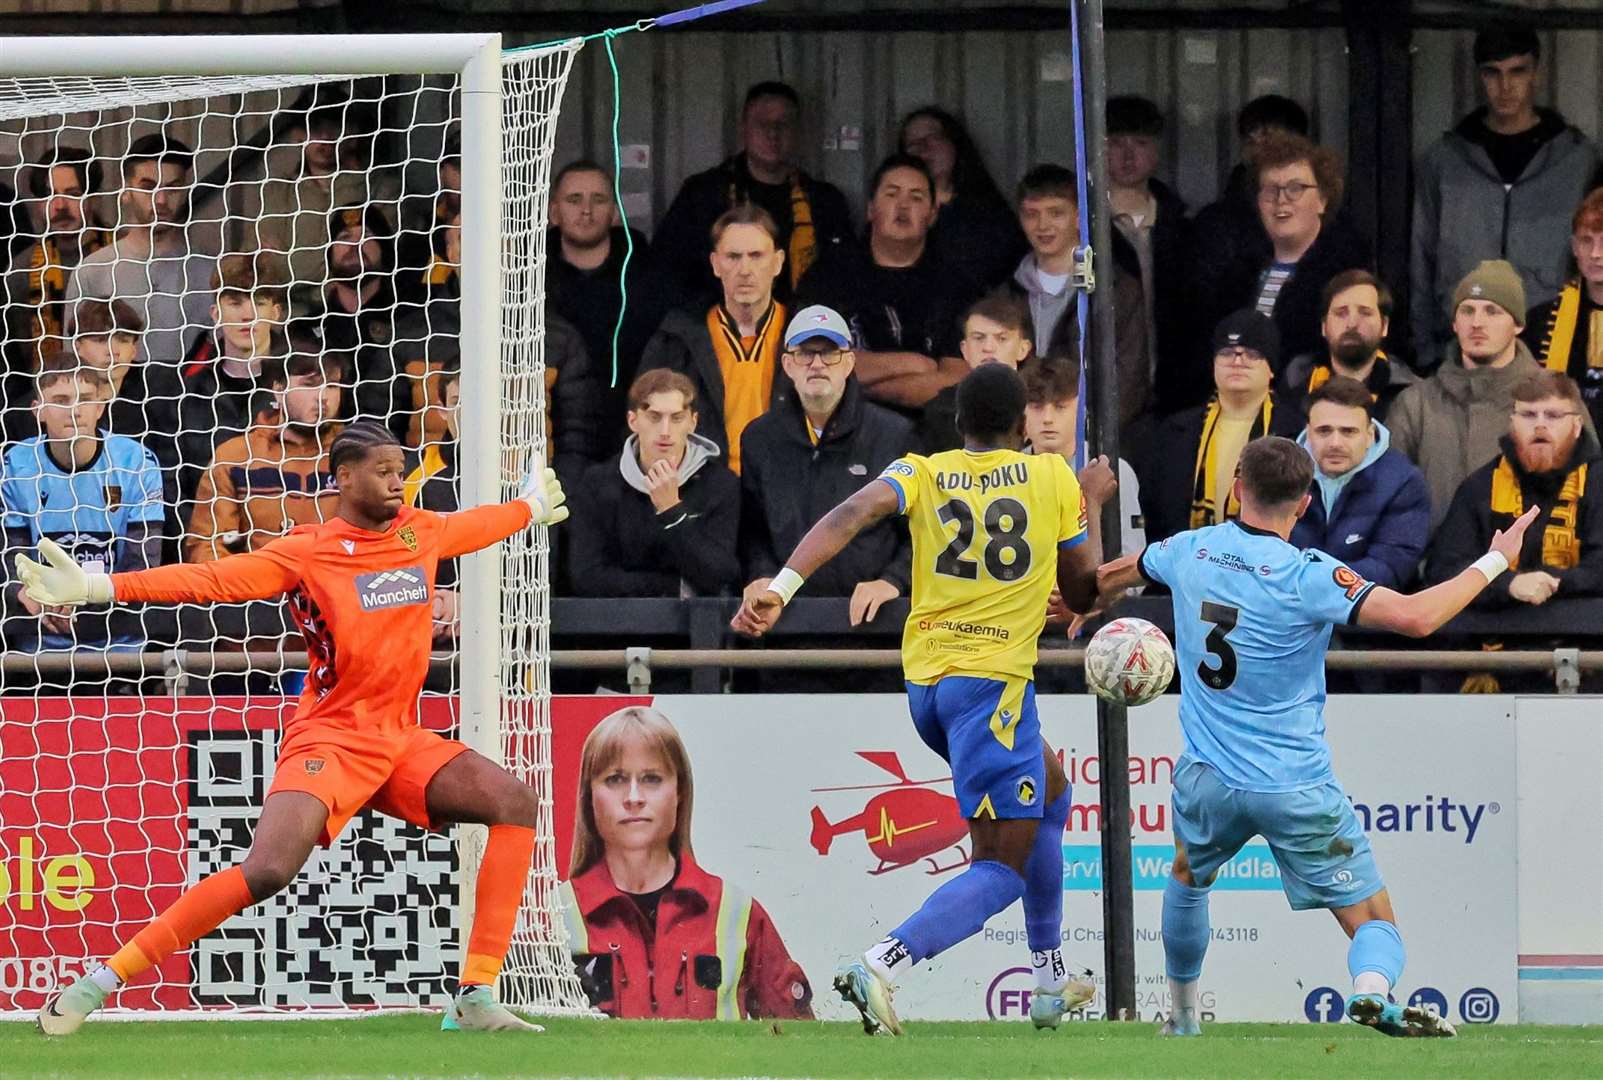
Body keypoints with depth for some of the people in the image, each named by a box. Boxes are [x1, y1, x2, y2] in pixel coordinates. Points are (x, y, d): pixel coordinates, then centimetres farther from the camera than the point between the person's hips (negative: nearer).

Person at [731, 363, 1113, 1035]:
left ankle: (1050, 979, 36)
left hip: (925, 682, 6)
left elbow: (849, 516, -15)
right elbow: (1084, 594, 11)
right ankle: (882, 965, -29)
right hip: (991, 680, -6)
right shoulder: (1053, 478, 1)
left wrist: (780, 587, -24)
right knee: (1004, 865, -4)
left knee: (1050, 788, 30)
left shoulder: (922, 474, 6)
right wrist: (1092, 504, 25)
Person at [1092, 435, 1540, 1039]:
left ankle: (1182, 1017, 42)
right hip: (1297, 788, -4)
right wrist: (1496, 561, -14)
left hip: (1208, 780, 4)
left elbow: (1110, 577, 23)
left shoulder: (1189, 552, 0)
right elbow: (1414, 617, -27)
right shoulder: (1306, 576, -17)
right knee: (1374, 924, 1)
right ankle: (1372, 991, -31)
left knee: (1189, 877, 36)